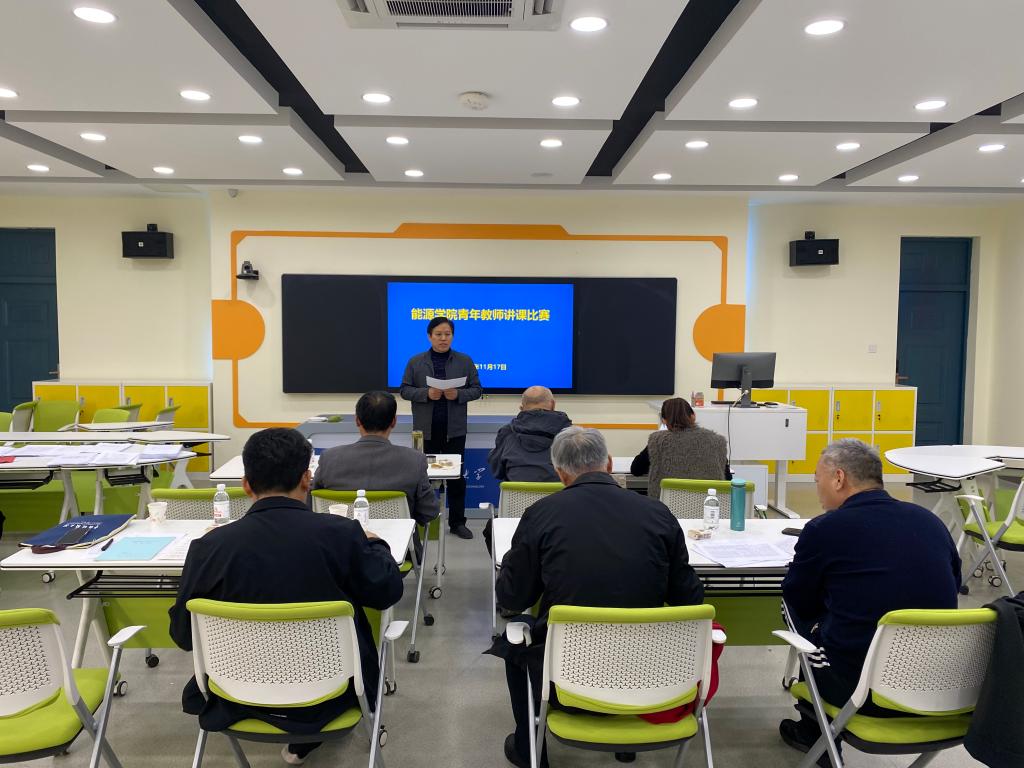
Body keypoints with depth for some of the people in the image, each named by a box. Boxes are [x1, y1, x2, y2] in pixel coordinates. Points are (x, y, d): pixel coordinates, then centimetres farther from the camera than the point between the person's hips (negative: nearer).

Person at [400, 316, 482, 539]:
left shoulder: (465, 361, 5)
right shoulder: (415, 362, 4)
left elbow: (476, 389, 4)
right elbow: (405, 390, 2)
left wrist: (458, 394, -16)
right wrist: (426, 393, -16)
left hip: (454, 429, 0)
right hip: (425, 429, 0)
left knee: (457, 476, 4)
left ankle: (457, 522, 15)